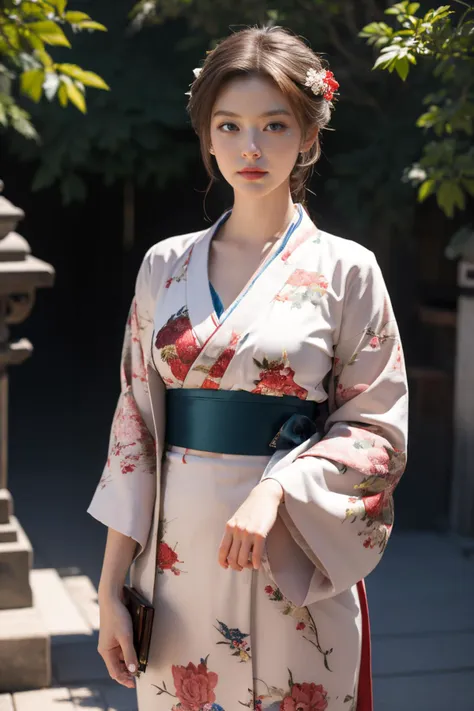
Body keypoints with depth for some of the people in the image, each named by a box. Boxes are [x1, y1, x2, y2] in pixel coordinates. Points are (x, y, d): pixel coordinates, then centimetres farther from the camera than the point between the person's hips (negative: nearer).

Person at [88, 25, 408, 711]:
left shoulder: (346, 270, -3)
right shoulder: (166, 266, 6)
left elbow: (377, 430, -3)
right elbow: (137, 427, 6)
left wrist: (274, 489, -20)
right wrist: (112, 585, 2)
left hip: (292, 571, -2)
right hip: (180, 564, 3)